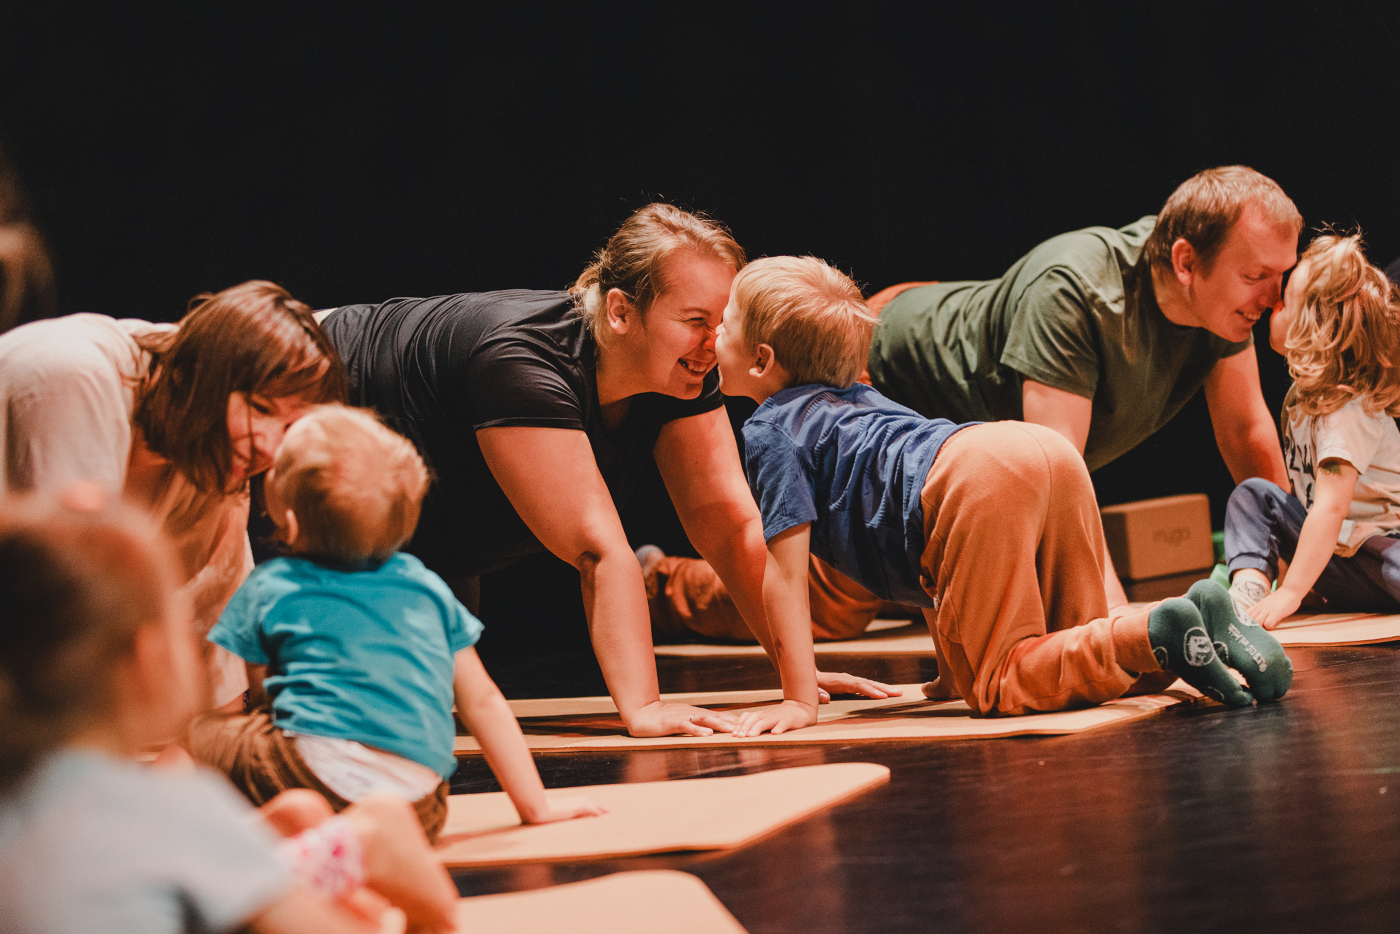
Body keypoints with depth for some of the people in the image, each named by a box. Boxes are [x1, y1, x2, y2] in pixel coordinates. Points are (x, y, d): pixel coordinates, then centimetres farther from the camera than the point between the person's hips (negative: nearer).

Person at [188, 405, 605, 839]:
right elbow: (482, 701, 23)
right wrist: (535, 805, 29)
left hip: (316, 763, -3)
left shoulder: (267, 587, 13)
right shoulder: (427, 587, 20)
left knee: (197, 733, 14)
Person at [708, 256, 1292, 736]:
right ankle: (1198, 626, -7)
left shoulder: (770, 430, 16)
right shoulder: (857, 399, 40)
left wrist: (800, 699, 5)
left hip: (980, 479, -8)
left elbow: (786, 572, 5)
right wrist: (952, 669, 43)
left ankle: (1156, 636, -25)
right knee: (1073, 652, 18)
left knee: (1001, 685, -5)